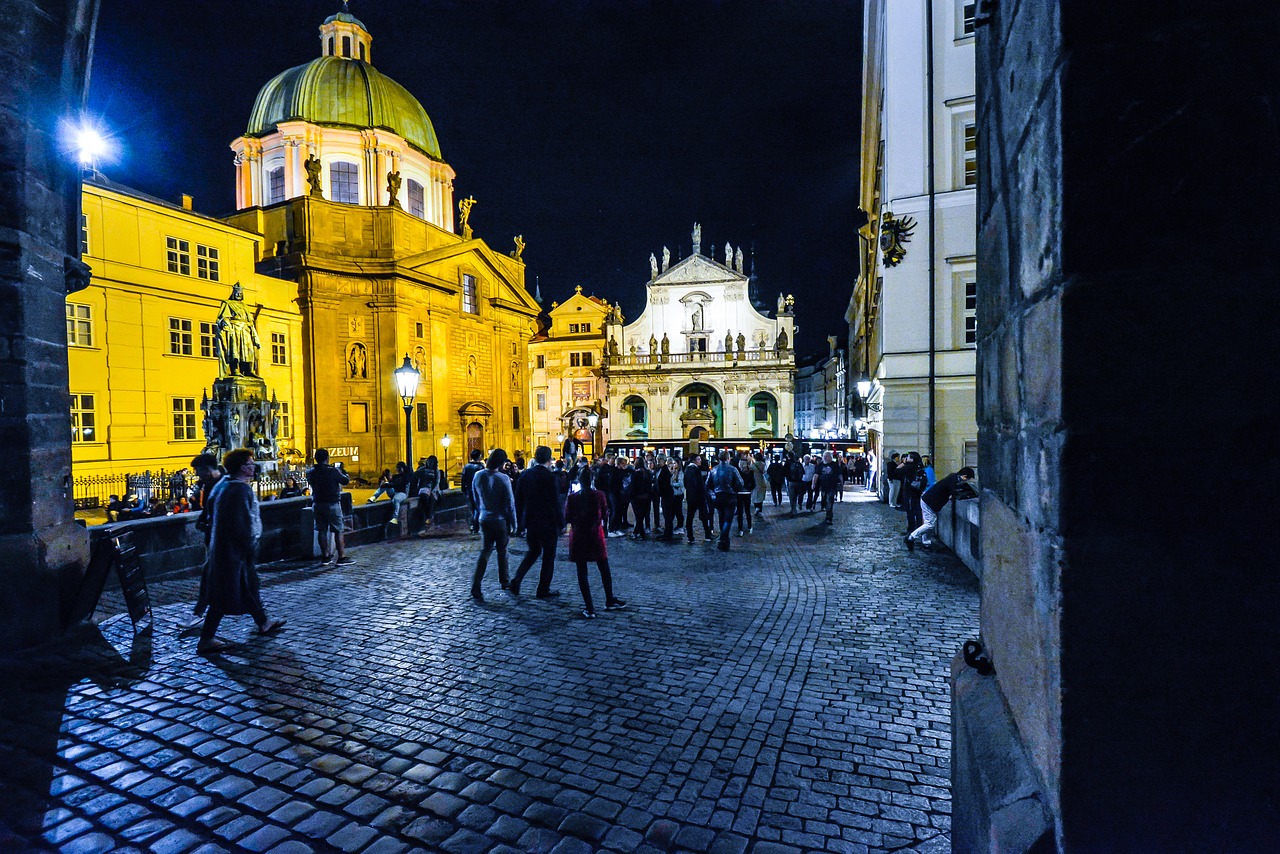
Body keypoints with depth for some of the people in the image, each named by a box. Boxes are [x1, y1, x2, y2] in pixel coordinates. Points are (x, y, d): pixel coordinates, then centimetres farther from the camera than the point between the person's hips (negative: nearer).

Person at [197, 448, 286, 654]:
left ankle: (263, 622, 34)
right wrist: (250, 549, -15)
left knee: (249, 585, 20)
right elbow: (240, 524, -24)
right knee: (225, 596, -1)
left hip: (223, 547, 10)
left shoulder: (225, 486, 10)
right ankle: (206, 640, 7)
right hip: (234, 551, -10)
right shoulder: (241, 489, -21)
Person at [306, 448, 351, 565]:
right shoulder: (333, 471, -15)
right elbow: (346, 481, -7)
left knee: (322, 530, 12)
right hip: (332, 504, -5)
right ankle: (342, 557, -3)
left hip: (317, 504, 5)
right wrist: (342, 472, 11)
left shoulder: (311, 472, 0)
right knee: (338, 530, -1)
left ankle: (325, 556, 18)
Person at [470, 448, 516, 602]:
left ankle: (475, 587, -2)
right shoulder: (503, 479, -18)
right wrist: (513, 524, -3)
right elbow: (510, 503, -12)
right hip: (500, 520, -4)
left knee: (485, 551, 9)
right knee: (502, 551, 15)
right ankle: (504, 581, 30)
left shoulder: (478, 476, -3)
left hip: (484, 519, 4)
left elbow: (476, 499, 8)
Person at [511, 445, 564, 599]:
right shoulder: (551, 477, -16)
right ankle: (543, 590, 16)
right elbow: (557, 503, -14)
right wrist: (561, 523, -4)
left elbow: (518, 500, 5)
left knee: (533, 551, 22)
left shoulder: (525, 475, 0)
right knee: (548, 555, 9)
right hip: (548, 523, -5)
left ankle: (515, 582, 11)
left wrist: (521, 520, 14)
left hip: (530, 522, 5)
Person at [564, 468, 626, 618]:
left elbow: (568, 517, -3)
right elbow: (605, 513, 3)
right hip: (596, 536, 1)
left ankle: (589, 608, 6)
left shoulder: (572, 498, -9)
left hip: (578, 537, -1)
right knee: (604, 569, 16)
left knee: (582, 572, 6)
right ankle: (610, 601, 29)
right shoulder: (599, 495, -7)